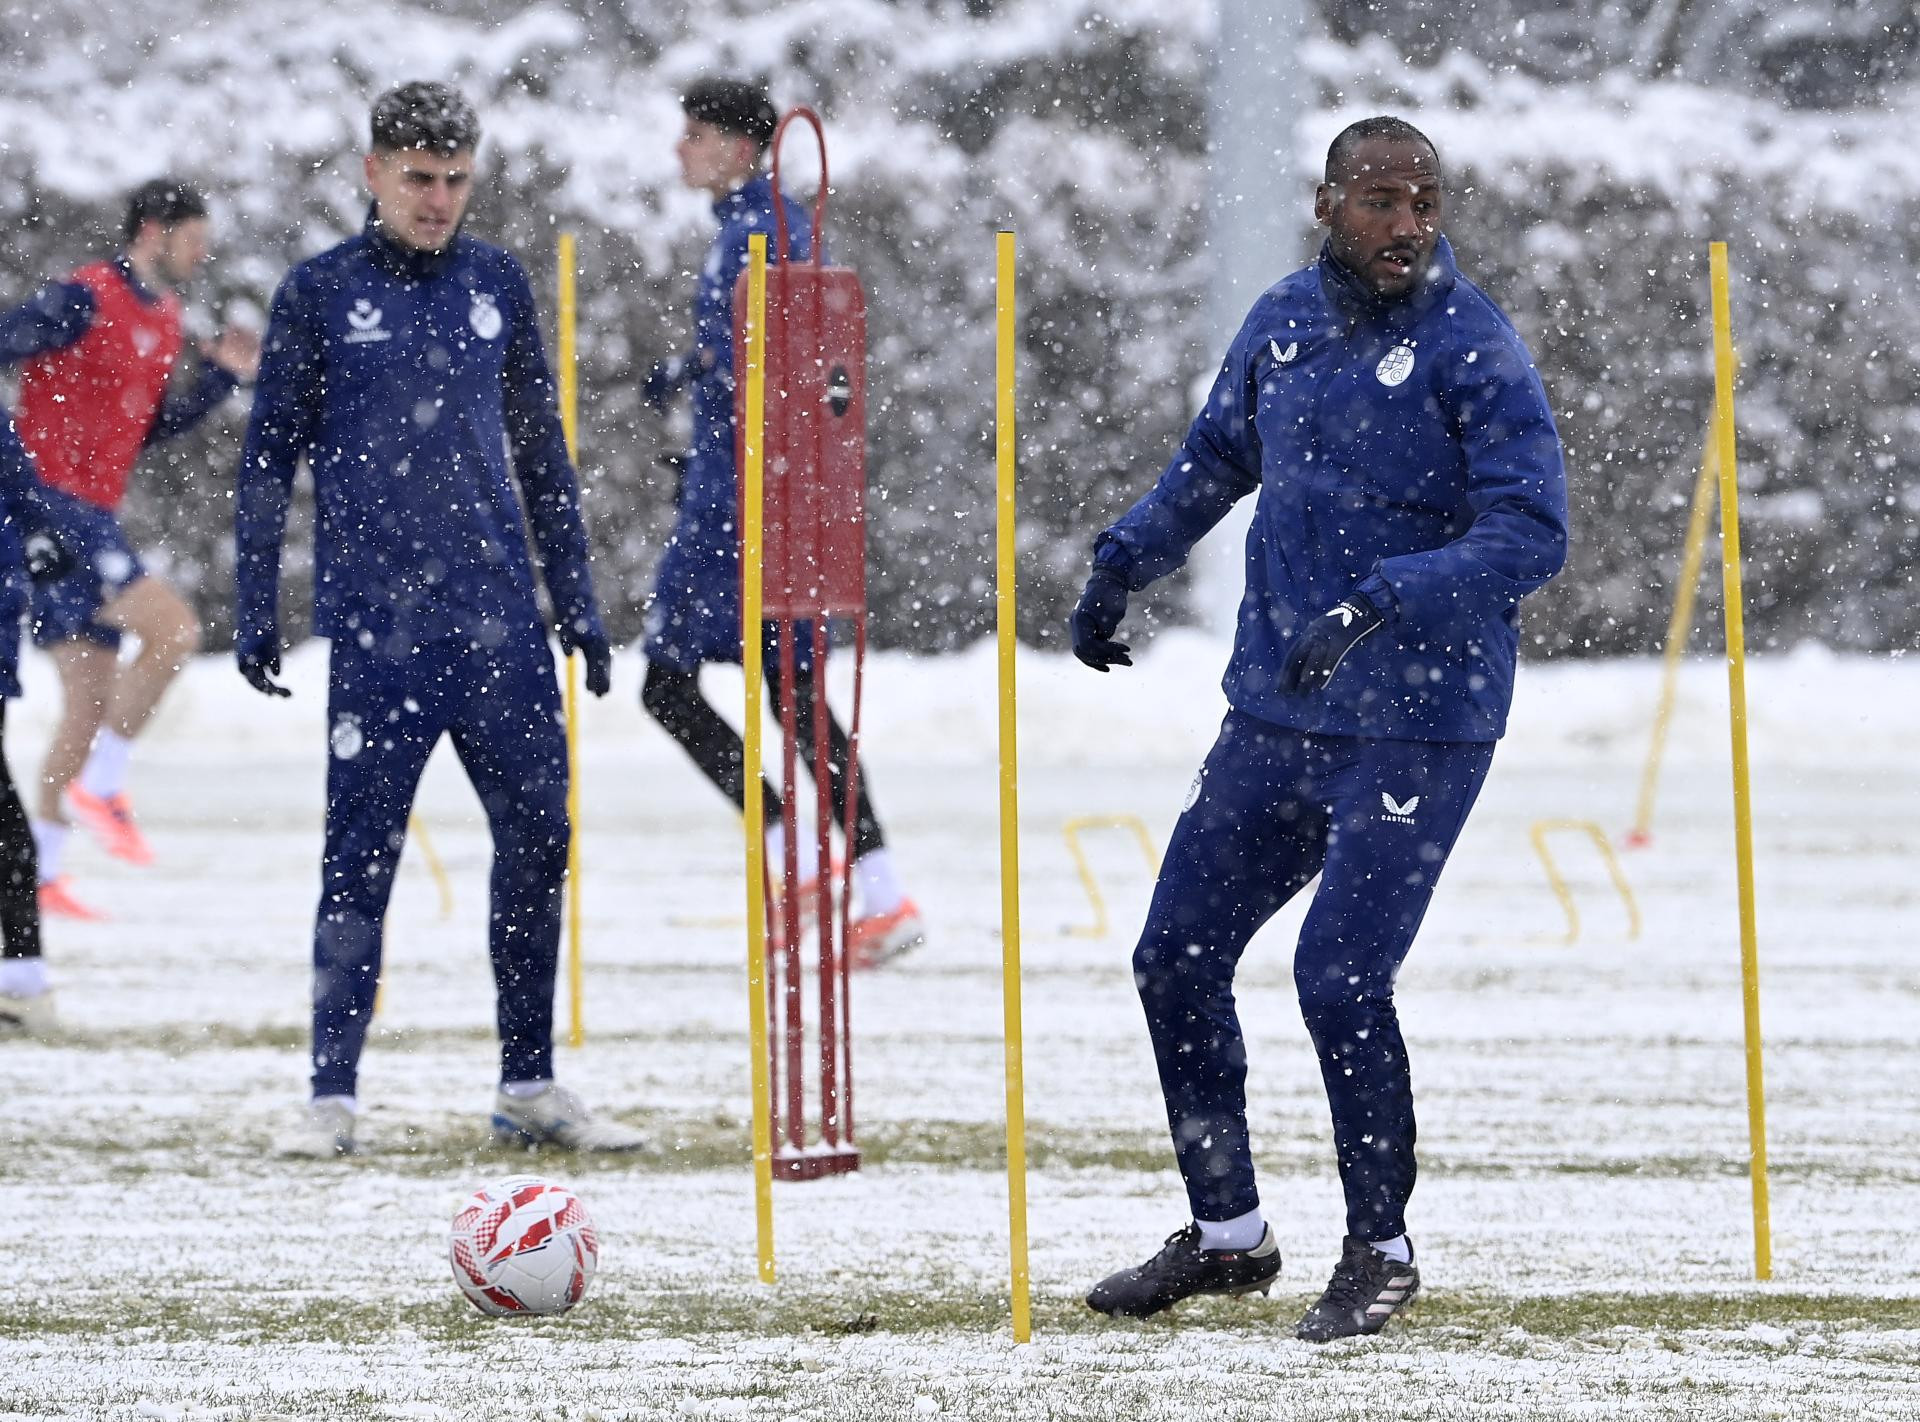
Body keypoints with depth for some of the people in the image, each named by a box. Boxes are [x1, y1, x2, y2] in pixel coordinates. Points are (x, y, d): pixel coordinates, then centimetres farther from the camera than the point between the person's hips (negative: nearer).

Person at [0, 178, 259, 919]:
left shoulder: (164, 322, 15)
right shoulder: (84, 300, -12)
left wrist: (219, 377, 14)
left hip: (92, 519, 9)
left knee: (91, 704, 10)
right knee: (173, 628, -20)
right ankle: (99, 785, -9)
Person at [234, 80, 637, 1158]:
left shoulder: (497, 286, 11)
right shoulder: (321, 294, 2)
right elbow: (270, 460, 5)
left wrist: (579, 601, 14)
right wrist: (256, 611, -1)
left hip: (501, 620, 4)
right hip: (377, 623, -4)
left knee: (538, 836, 2)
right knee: (362, 853, -5)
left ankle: (530, 1086, 12)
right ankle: (333, 1096, 0)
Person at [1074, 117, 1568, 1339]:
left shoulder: (1473, 347, -13)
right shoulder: (1287, 323, 6)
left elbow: (1533, 533, -21)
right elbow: (1217, 457, 25)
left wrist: (1382, 600, -31)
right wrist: (1123, 565, 24)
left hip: (1417, 727, -7)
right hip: (1276, 717, 7)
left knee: (1339, 978, -14)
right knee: (1177, 959, 7)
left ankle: (1382, 1251, 5)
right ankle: (1227, 1234, 23)